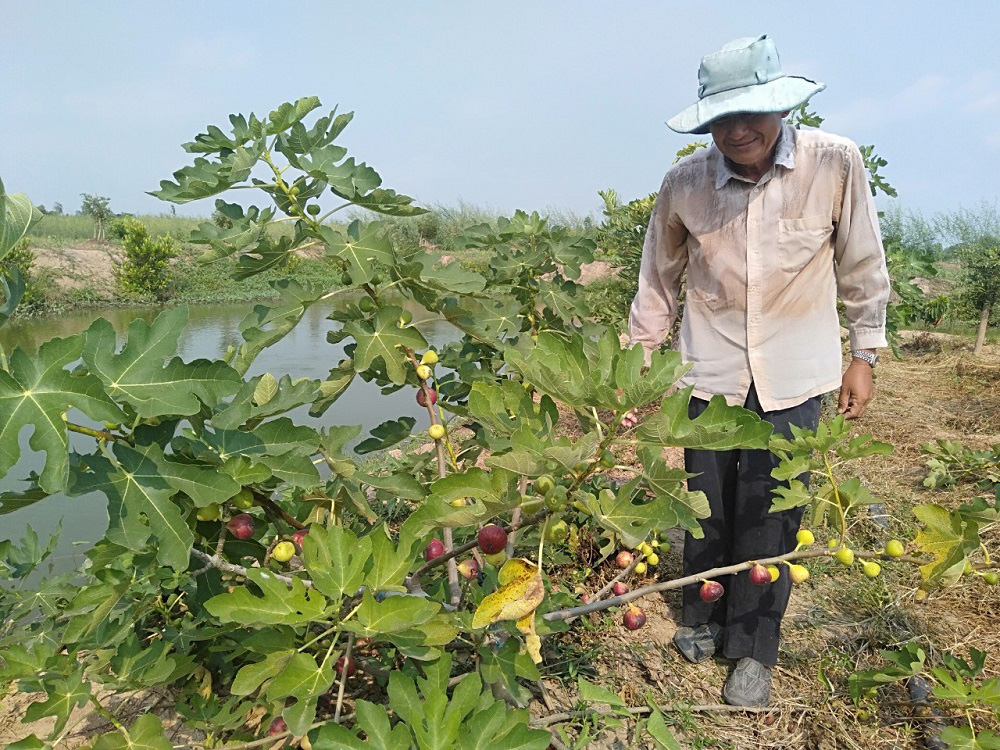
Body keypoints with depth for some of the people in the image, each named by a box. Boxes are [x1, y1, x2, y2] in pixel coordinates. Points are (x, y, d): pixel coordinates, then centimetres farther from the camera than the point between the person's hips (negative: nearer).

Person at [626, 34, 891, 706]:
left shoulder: (836, 163, -11)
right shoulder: (685, 183, -8)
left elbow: (862, 266, 1)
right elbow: (660, 279, 4)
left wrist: (865, 354, 4)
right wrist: (636, 361, 7)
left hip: (794, 374, -1)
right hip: (714, 371, 1)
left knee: (772, 514, 3)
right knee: (707, 505, 10)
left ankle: (753, 650, 22)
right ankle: (703, 617, 35)